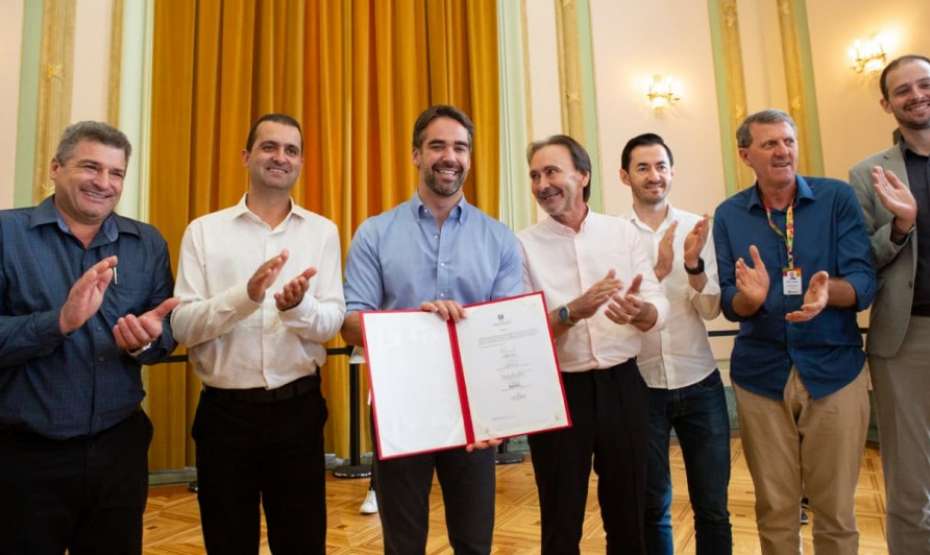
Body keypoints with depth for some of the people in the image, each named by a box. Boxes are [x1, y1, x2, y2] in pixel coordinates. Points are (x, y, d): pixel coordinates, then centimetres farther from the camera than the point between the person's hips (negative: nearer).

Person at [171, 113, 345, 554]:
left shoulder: (322, 231, 3)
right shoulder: (204, 231, 0)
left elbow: (332, 322, -4)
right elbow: (182, 326, -8)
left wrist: (297, 306, -26)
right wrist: (247, 295, -24)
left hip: (298, 407, 1)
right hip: (224, 410, 0)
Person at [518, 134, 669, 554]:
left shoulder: (623, 232, 3)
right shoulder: (523, 245, -4)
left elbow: (659, 309, -2)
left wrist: (638, 310, -24)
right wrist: (572, 311, -28)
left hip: (622, 385, 3)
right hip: (558, 391, -2)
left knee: (627, 513, 18)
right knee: (561, 520, 12)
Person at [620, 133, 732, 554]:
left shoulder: (697, 228, 1)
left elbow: (711, 310, -6)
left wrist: (694, 264, -24)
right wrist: (658, 271, -28)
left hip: (700, 385, 2)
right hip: (641, 388, -1)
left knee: (713, 508, 13)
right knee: (652, 509, 15)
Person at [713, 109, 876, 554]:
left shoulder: (837, 197, -2)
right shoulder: (728, 215, 1)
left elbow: (864, 283, -9)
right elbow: (729, 303, -2)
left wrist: (828, 291, -31)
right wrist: (749, 296, -25)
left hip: (835, 370, 0)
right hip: (760, 376, 1)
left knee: (836, 509, 12)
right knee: (775, 509, 13)